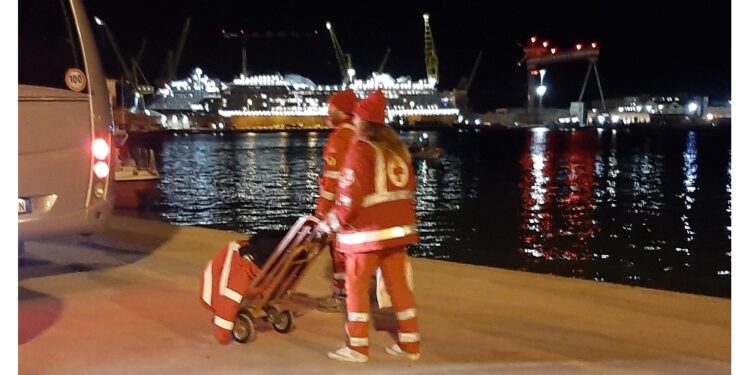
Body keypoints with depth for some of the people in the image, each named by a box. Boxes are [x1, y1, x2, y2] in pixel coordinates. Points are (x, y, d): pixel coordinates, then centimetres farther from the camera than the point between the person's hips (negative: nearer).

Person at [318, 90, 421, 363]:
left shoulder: (360, 149, -12)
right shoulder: (396, 147, 10)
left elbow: (351, 194, -18)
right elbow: (409, 186, 15)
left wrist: (333, 222, -7)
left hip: (367, 230, -7)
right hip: (397, 228, 7)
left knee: (357, 286, 5)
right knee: (398, 284, 12)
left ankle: (358, 347, 11)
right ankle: (409, 344, 18)